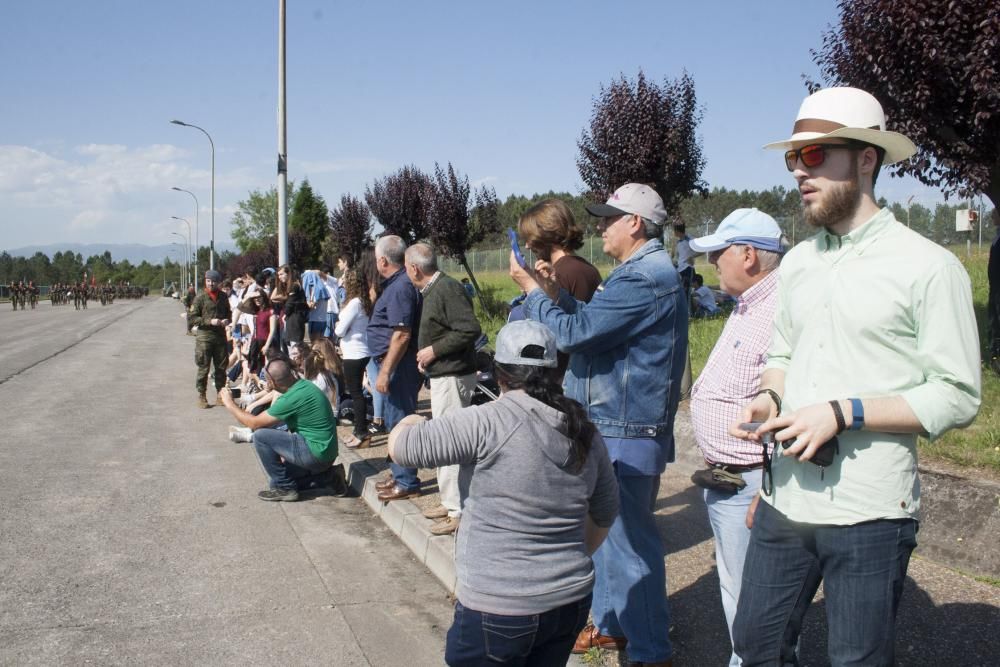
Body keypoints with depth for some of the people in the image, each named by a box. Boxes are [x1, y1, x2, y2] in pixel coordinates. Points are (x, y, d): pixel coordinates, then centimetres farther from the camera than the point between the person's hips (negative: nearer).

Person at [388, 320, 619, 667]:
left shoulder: (487, 423, -18)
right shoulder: (586, 432, 2)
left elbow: (399, 446, -13)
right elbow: (605, 513, 14)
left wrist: (411, 423, 9)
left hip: (498, 609, -6)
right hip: (571, 601, 6)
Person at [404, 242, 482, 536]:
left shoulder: (447, 289, -17)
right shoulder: (432, 290, 14)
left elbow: (470, 330, -25)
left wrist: (434, 350, -20)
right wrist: (426, 356, 12)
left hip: (453, 376, -11)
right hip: (441, 375, 11)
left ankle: (459, 511, -3)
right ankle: (450, 501, 29)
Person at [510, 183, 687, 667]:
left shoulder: (645, 279, -21)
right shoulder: (640, 271, 14)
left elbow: (573, 332, -22)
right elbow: (592, 323, 18)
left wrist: (531, 288, -9)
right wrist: (553, 291, 7)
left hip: (626, 435, -11)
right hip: (610, 428, 11)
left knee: (628, 541, 0)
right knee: (605, 533, 20)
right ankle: (612, 624, 35)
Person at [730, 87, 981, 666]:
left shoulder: (928, 266, -9)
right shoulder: (798, 262, 11)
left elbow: (959, 397, -11)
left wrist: (843, 413, -19)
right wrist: (769, 397, -1)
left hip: (870, 512, -5)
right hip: (785, 503, 6)